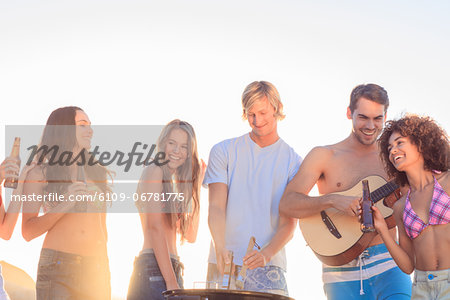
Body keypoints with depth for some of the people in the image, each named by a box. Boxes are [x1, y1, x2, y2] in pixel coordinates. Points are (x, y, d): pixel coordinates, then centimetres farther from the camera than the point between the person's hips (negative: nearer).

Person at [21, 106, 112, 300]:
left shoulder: (97, 173, 17)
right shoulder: (40, 174, 5)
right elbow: (28, 231, -3)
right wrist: (65, 205, -13)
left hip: (96, 269, 4)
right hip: (57, 268, -4)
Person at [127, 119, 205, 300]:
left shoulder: (173, 182, 22)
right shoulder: (154, 171, -2)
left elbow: (190, 235, 18)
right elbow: (154, 227, -13)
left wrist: (197, 187, 17)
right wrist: (171, 282, -18)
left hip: (171, 270, 9)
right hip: (155, 270, -9)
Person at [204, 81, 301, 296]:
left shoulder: (293, 162, 5)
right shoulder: (223, 152, 7)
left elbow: (289, 223, -1)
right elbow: (216, 207, -2)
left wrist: (267, 253, -20)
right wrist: (220, 247, -20)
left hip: (268, 266, -1)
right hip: (222, 263, 1)